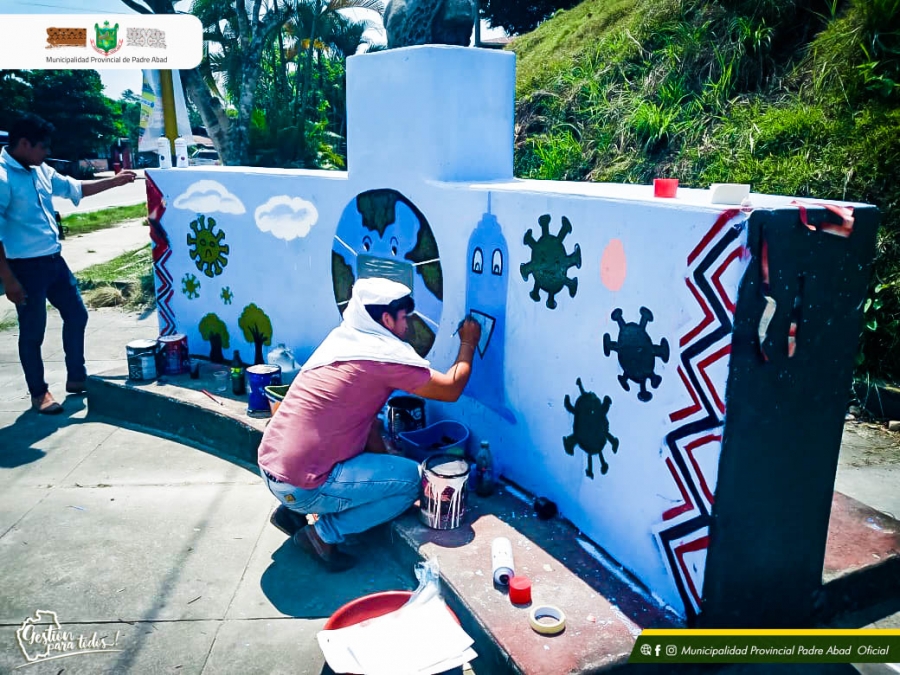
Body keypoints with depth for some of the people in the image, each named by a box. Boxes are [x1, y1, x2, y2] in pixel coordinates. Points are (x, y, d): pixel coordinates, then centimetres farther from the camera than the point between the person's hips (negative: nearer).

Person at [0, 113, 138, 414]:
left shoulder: (41, 171, 7)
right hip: (26, 266, -8)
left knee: (76, 314, 16)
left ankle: (76, 378, 31)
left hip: (54, 260, 8)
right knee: (32, 332, 4)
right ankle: (39, 393, 19)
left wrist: (115, 181, 25)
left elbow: (75, 188, 26)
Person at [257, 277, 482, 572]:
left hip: (269, 465, 8)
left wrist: (384, 462, 16)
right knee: (411, 478, 0)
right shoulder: (385, 354, -13)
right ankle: (324, 534, 2)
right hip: (302, 487, -8)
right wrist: (468, 344, 12)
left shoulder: (342, 338, 10)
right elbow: (451, 389, -4)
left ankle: (292, 512, 20)